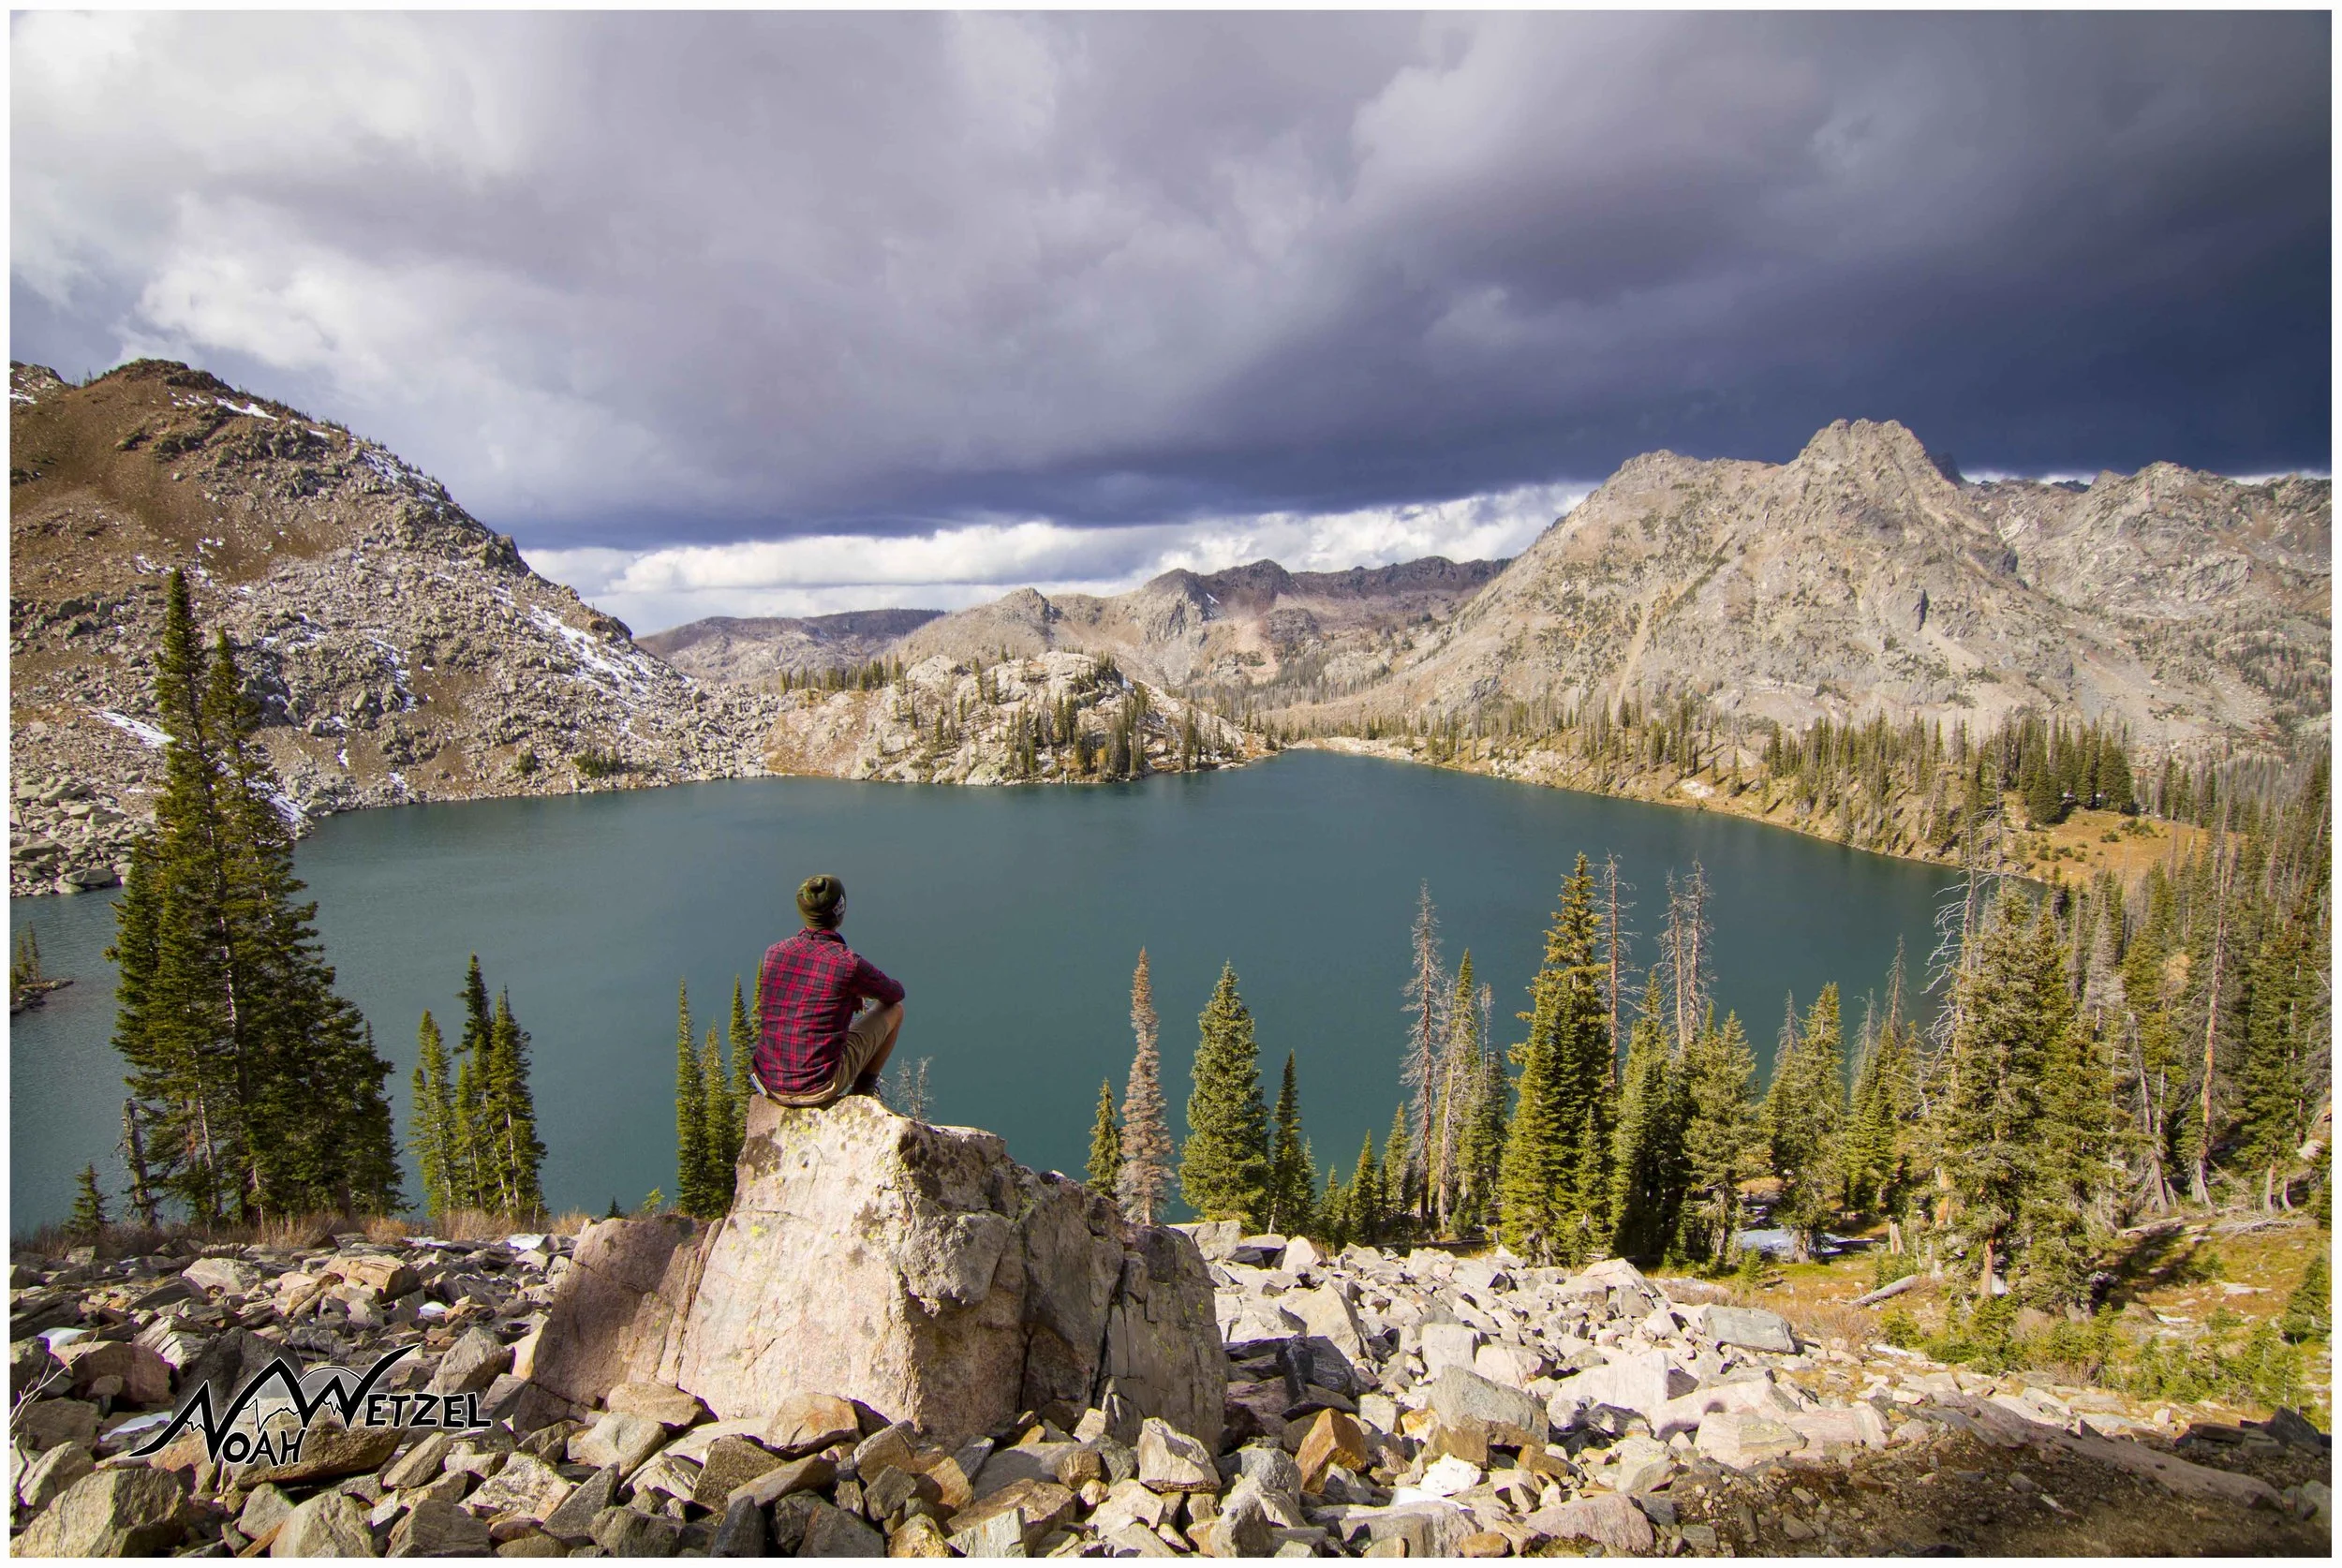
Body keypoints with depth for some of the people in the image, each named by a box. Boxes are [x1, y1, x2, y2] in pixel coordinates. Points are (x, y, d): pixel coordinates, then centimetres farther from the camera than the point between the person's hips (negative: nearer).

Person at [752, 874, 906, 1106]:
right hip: (819, 1087, -5)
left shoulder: (773, 953, -1)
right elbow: (896, 993, 4)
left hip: (769, 1085, 5)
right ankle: (863, 1088, 22)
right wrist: (859, 991, 28)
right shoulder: (848, 963, -16)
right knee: (894, 1009, 12)